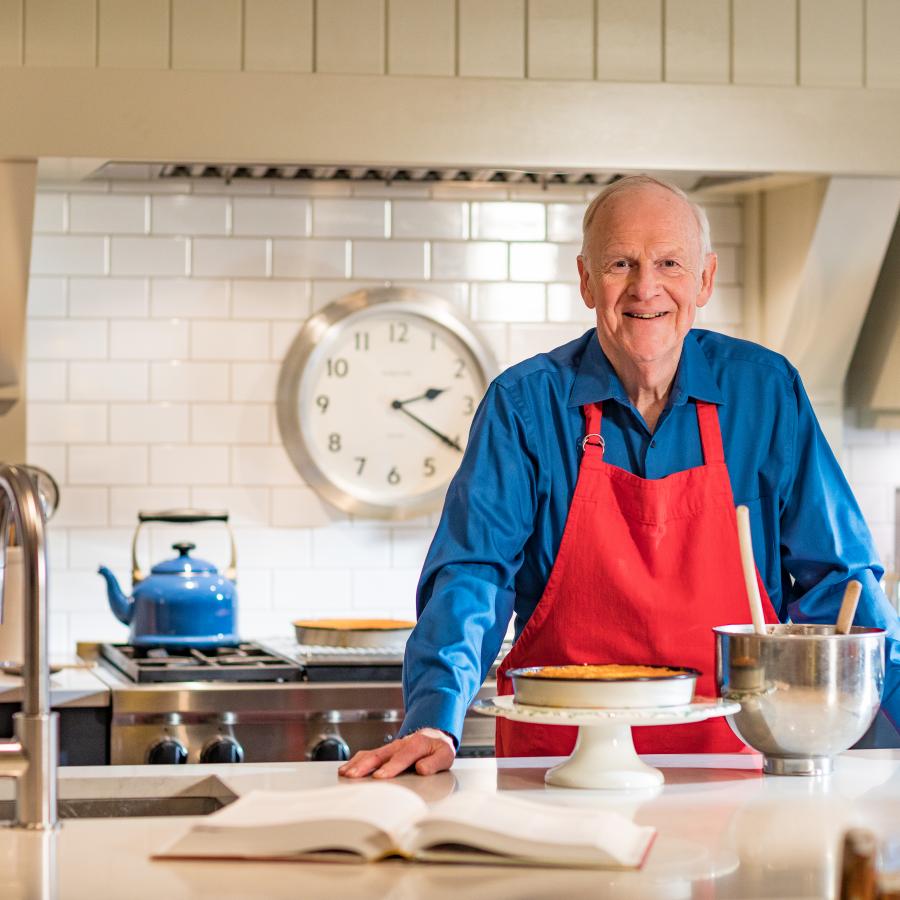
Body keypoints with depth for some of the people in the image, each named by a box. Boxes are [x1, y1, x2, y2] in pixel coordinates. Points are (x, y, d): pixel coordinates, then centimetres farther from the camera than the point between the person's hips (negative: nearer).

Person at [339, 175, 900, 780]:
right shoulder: (525, 404, 1)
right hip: (560, 758, -1)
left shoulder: (766, 390, 5)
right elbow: (474, 572, -4)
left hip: (732, 754, 1)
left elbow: (832, 573, 8)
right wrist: (435, 721, -19)